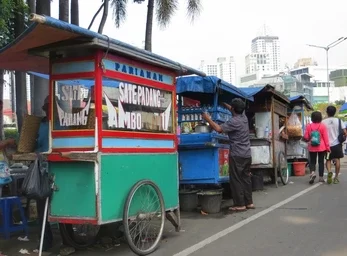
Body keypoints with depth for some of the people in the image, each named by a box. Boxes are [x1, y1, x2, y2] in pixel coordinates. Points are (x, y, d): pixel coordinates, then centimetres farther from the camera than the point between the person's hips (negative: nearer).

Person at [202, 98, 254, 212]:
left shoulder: (234, 121, -17)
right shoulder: (244, 117, 9)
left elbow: (219, 128, -24)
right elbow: (234, 111, 31)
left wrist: (208, 118, -14)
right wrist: (224, 104, 35)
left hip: (237, 155, -9)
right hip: (247, 155, 9)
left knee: (236, 180, -3)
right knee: (246, 178, 14)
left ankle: (240, 205, -2)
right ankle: (249, 202, 18)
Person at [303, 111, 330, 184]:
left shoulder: (308, 126, -4)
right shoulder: (322, 126, -7)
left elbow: (306, 137, -2)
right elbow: (326, 138, -6)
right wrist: (328, 147, 0)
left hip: (312, 148, 1)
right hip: (321, 147, -1)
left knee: (312, 161, 10)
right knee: (321, 162, 8)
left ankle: (312, 172, -16)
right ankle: (321, 177, 11)